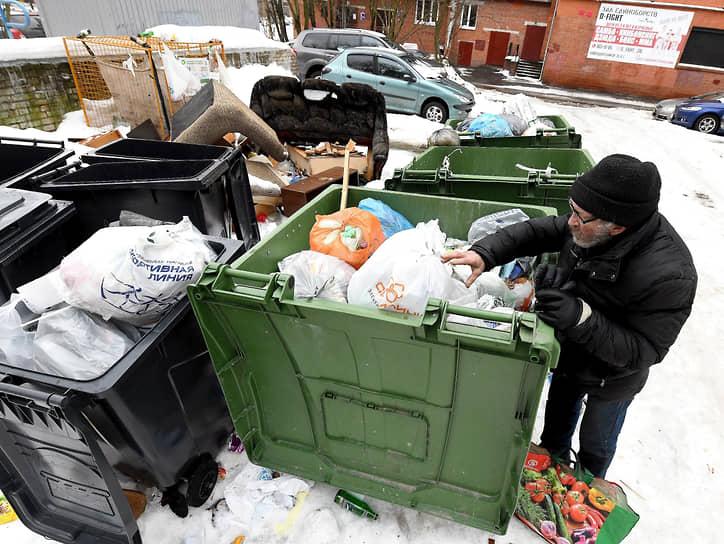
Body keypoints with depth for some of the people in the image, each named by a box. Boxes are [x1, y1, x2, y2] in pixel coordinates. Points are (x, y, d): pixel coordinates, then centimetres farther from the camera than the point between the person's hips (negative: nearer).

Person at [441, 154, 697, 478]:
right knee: (558, 416, 32)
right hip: (569, 353, 5)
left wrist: (580, 316, -46)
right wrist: (484, 254, -26)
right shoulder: (592, 227, -22)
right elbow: (537, 232, -11)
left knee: (595, 444, 24)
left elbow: (643, 351, -33)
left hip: (611, 378, -5)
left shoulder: (668, 275, -39)